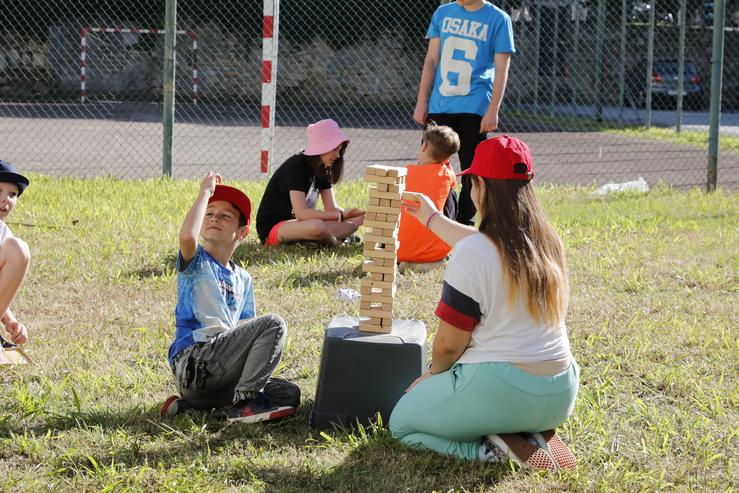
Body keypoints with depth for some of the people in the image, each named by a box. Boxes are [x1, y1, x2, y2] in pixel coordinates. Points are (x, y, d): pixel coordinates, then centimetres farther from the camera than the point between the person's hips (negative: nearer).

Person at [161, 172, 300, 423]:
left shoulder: (242, 279, 23)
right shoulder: (196, 263, 2)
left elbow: (246, 329, 21)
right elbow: (187, 236, -23)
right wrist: (206, 192, -10)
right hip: (192, 362, -8)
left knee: (289, 394, -3)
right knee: (272, 323, -17)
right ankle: (244, 402, -17)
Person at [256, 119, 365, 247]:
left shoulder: (323, 169, 6)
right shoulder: (296, 167, -20)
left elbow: (331, 208, 0)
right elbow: (301, 213, -30)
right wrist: (341, 215, -33)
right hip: (272, 228, -8)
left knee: (356, 219, -5)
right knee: (317, 226, -38)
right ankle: (337, 242, -9)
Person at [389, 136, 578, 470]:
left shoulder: (472, 252, -18)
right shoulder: (547, 241, 3)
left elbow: (449, 343, -12)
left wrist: (433, 373, 10)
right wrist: (432, 219, 40)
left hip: (499, 390, -7)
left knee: (401, 423, 17)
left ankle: (491, 449, -8)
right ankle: (531, 435, 6)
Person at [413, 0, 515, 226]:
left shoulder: (498, 19, -1)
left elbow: (501, 69, -4)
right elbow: (431, 60, 12)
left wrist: (493, 111, -12)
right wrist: (422, 101, 7)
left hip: (474, 106, -3)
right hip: (439, 104, 4)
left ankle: (464, 225, 10)